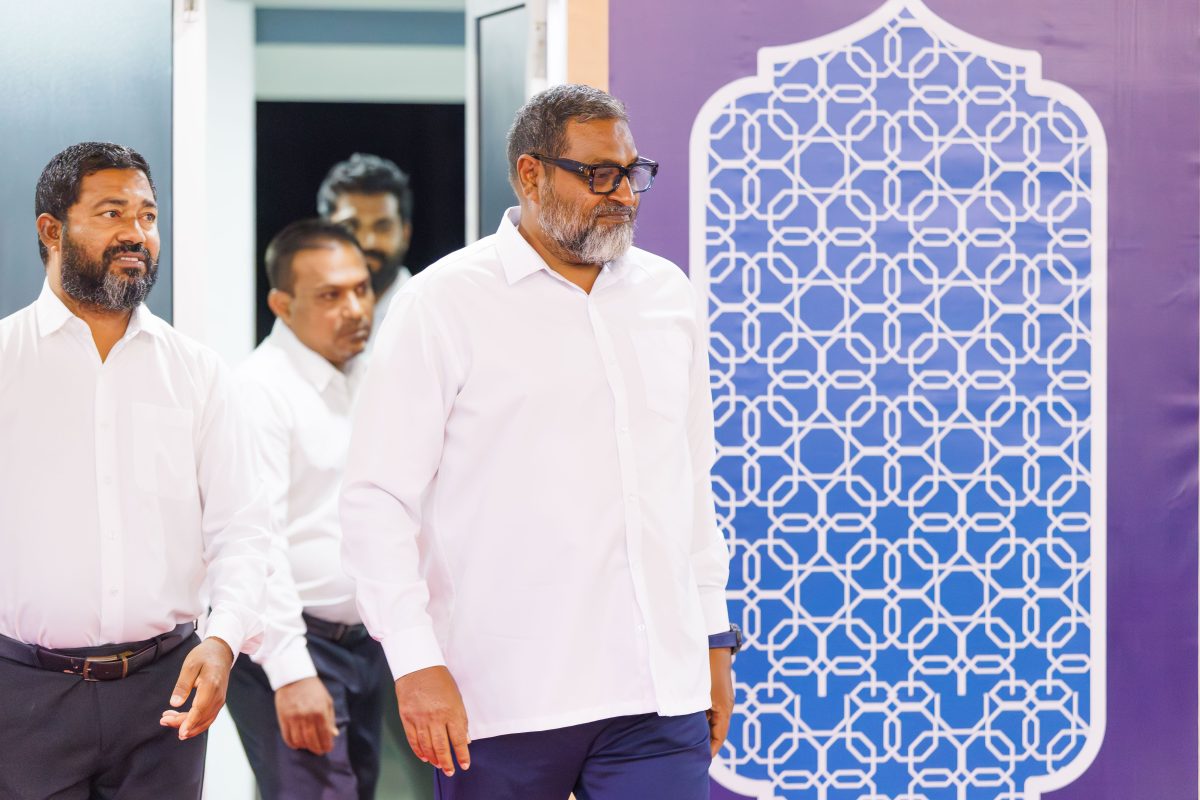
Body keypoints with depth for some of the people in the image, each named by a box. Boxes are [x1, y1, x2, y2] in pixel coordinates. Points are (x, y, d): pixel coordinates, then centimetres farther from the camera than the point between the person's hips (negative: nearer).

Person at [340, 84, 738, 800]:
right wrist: (416, 663, -13)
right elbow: (377, 497, -6)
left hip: (661, 691, 4)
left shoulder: (668, 294, 13)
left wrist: (714, 635, 18)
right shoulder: (446, 303, -2)